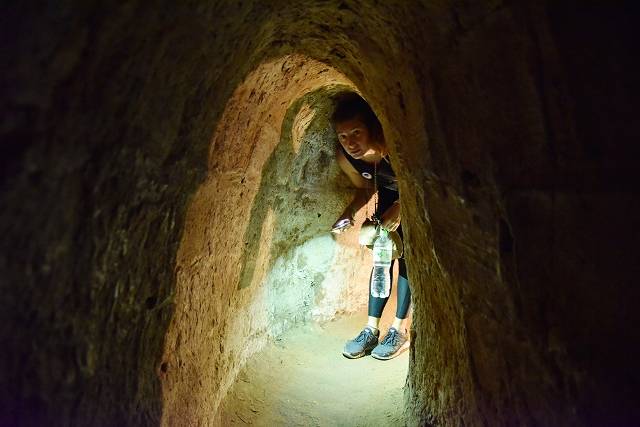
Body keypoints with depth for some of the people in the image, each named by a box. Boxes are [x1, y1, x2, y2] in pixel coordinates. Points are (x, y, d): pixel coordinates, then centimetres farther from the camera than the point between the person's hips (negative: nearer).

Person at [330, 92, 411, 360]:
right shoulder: (345, 157, -22)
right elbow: (365, 188, -2)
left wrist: (400, 207, -31)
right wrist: (349, 213, -17)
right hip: (389, 197, 5)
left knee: (407, 260, -7)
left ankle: (399, 330, 5)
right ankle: (372, 329, 8)